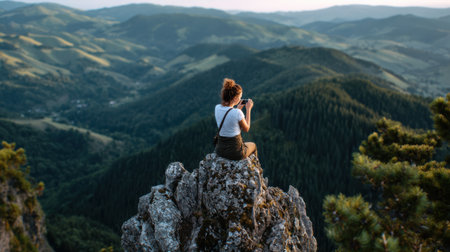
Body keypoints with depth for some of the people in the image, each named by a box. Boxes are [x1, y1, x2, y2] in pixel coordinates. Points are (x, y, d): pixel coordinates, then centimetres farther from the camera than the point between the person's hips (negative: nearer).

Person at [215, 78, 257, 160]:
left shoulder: (217, 108, -7)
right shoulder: (237, 113, -26)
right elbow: (246, 129, -7)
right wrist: (248, 109, -2)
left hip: (220, 150, 5)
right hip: (235, 152, -5)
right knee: (253, 145, 31)